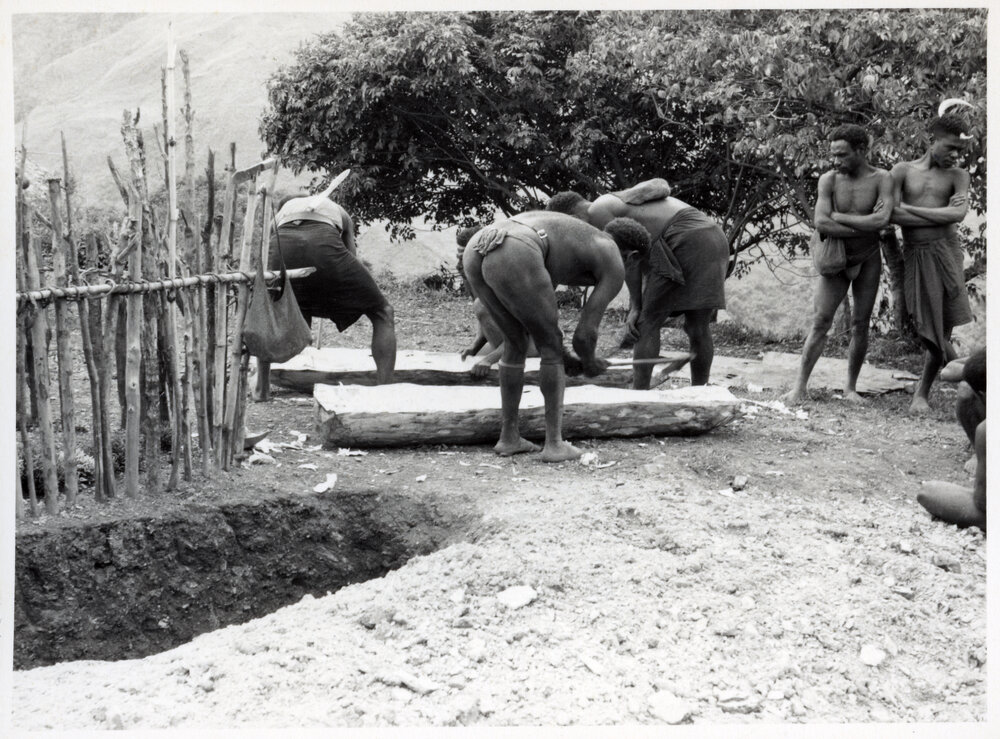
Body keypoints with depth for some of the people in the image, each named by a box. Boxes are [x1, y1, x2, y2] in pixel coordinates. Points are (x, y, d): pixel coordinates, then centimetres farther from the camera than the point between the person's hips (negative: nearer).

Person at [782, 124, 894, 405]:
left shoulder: (881, 179, -9)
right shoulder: (829, 180, -7)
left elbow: (882, 219, -26)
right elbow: (820, 223, -19)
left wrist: (838, 217, -19)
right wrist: (865, 227, -18)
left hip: (868, 260, 0)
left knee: (860, 324, 4)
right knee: (820, 322, -7)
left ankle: (851, 387, 15)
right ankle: (800, 386, -5)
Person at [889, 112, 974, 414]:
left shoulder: (957, 175, 9)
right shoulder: (903, 171, 8)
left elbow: (959, 213, -9)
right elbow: (892, 215, -4)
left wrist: (910, 209, -9)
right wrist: (940, 215, -8)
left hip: (944, 250, 0)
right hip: (914, 254, 0)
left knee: (940, 327, -2)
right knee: (928, 327, -4)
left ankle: (922, 392, 12)